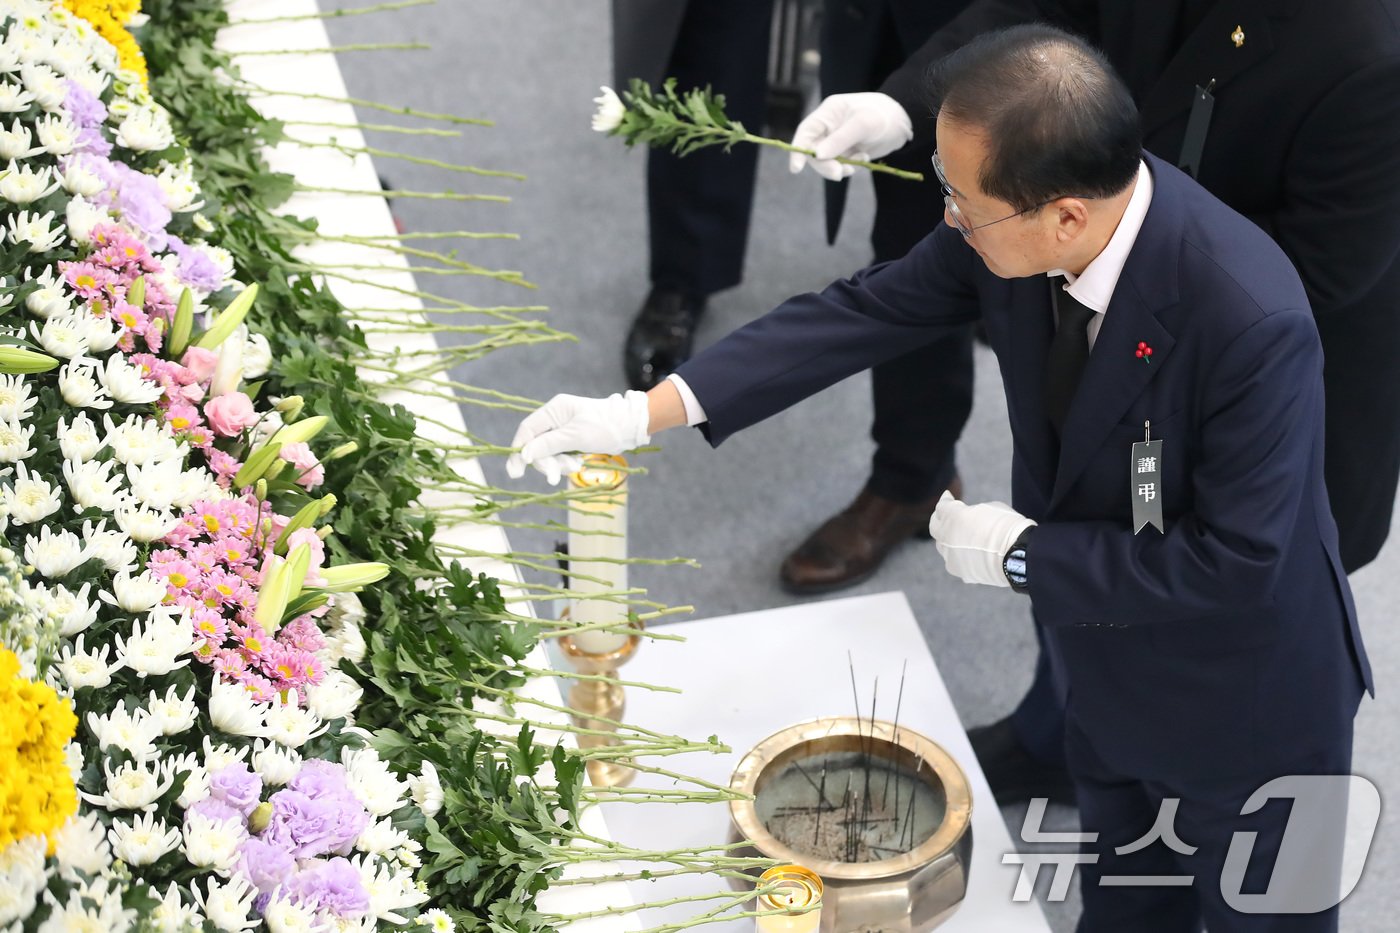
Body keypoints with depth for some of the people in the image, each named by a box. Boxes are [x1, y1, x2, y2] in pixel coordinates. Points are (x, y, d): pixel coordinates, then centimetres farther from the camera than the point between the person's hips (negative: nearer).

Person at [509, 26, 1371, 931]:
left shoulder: (1252, 321, -40)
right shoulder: (1013, 213, -21)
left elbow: (1238, 560, -32)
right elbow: (868, 309, -9)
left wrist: (1022, 552, -24)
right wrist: (645, 411, -13)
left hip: (1243, 704, -6)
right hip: (1108, 669, 6)